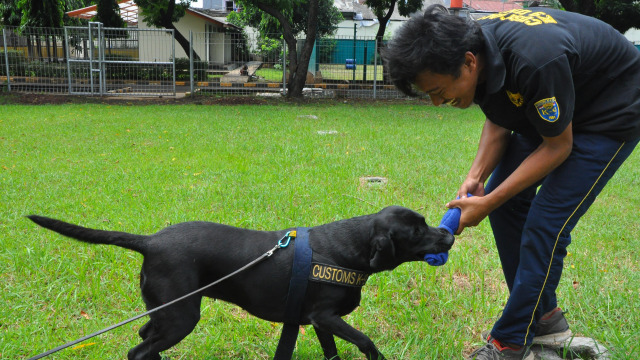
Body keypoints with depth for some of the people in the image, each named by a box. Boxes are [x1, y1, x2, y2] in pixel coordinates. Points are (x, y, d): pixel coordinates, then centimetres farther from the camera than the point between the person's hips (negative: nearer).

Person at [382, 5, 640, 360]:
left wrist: (487, 204, -24)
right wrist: (476, 176, -15)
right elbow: (499, 122, 0)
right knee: (506, 201, 3)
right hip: (546, 108, 8)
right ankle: (544, 317, 18)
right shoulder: (470, 45, -16)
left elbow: (557, 147, -25)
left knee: (545, 222, -15)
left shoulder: (534, 60, -40)